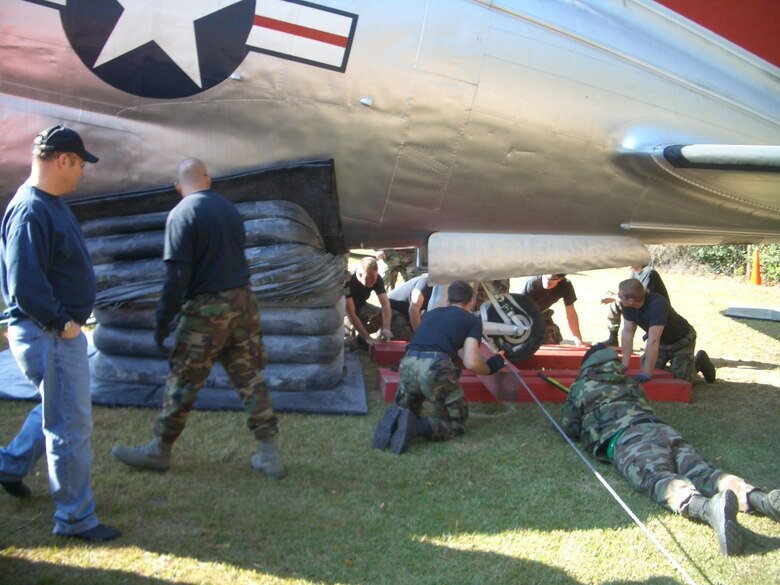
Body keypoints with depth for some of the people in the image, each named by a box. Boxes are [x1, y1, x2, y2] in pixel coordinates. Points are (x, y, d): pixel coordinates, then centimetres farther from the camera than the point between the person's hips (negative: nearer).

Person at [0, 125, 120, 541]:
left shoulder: (50, 203, 10)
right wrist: (61, 323, -18)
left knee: (58, 410, 27)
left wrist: (70, 319, 13)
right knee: (71, 426, 0)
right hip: (48, 336, -10)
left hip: (62, 330, 10)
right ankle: (75, 518, 12)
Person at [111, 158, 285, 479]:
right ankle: (269, 454, 12)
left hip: (206, 309, -6)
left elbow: (176, 274, -16)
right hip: (243, 302, 6)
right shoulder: (230, 209, 9)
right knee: (249, 378, 10)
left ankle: (159, 450, 21)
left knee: (183, 382, 7)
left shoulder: (181, 215, -12)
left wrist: (162, 319, -10)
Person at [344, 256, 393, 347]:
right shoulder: (347, 281, -37)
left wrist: (386, 328, -41)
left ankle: (361, 338, 1)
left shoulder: (377, 279, -22)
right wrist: (367, 338, -41)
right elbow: (351, 314, -38)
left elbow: (385, 303, -25)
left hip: (360, 306, 5)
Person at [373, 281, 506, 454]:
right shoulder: (472, 320, 14)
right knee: (456, 423, 16)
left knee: (408, 410, 30)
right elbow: (471, 363, 2)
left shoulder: (431, 313, 29)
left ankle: (398, 418, -6)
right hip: (436, 368, -5)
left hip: (408, 365, 5)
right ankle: (416, 427, -14)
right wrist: (489, 369, 24)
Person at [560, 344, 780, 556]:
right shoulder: (630, 382, 40)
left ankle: (709, 507, -63)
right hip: (658, 427, 5)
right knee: (700, 470, -16)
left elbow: (569, 427, 25)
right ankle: (759, 499, -44)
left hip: (622, 437, -5)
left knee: (659, 477, -31)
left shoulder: (581, 387, 26)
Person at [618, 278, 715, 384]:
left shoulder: (656, 305, -41)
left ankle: (699, 362, 16)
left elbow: (653, 341, -44)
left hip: (682, 340, -6)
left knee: (680, 379, -13)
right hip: (662, 341, 6)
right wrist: (624, 366, -19)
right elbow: (627, 332, -16)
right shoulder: (627, 306, -19)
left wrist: (647, 373, -47)